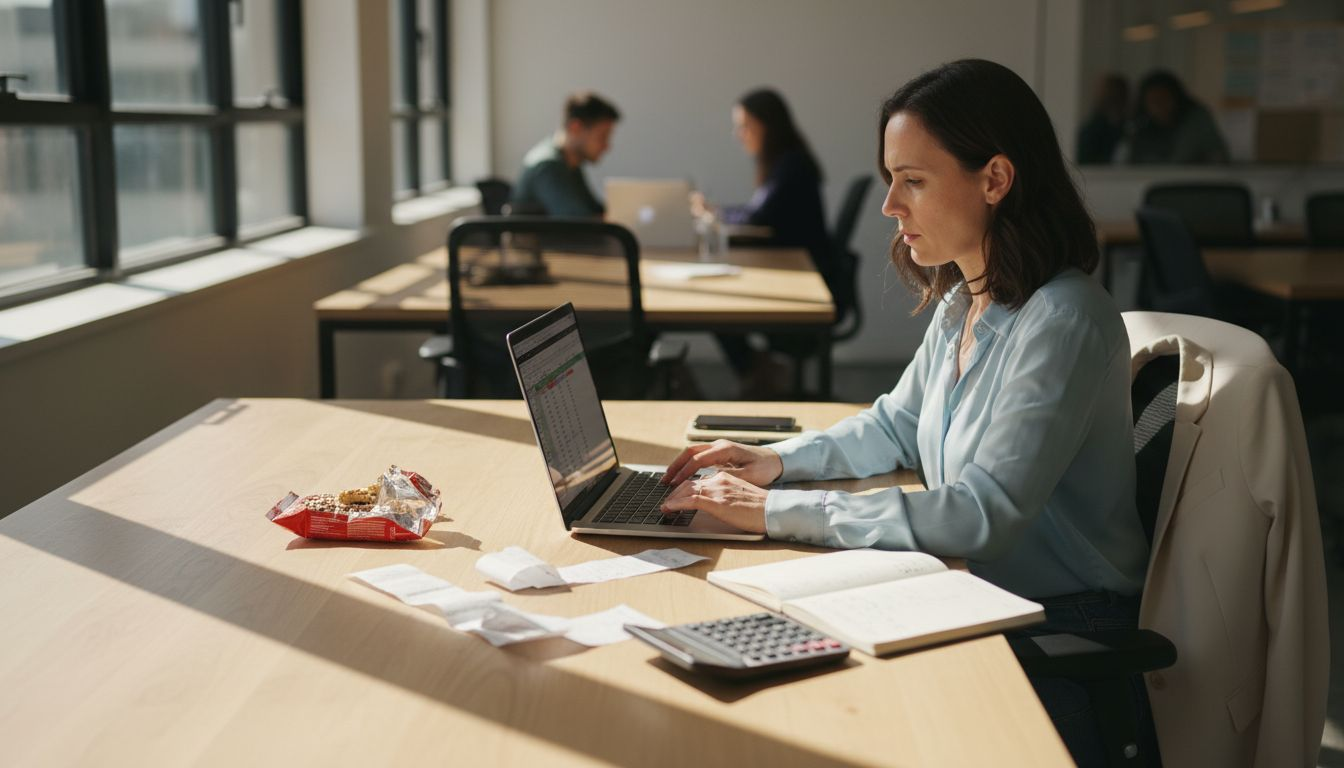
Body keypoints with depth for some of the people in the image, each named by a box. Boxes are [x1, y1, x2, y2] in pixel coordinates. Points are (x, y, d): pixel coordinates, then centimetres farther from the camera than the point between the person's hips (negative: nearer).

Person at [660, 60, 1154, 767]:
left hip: (1065, 641, -7)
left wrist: (778, 512, -27)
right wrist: (780, 461, 4)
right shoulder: (960, 304, 6)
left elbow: (983, 516, -28)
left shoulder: (1063, 322, -22)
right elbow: (897, 426, 22)